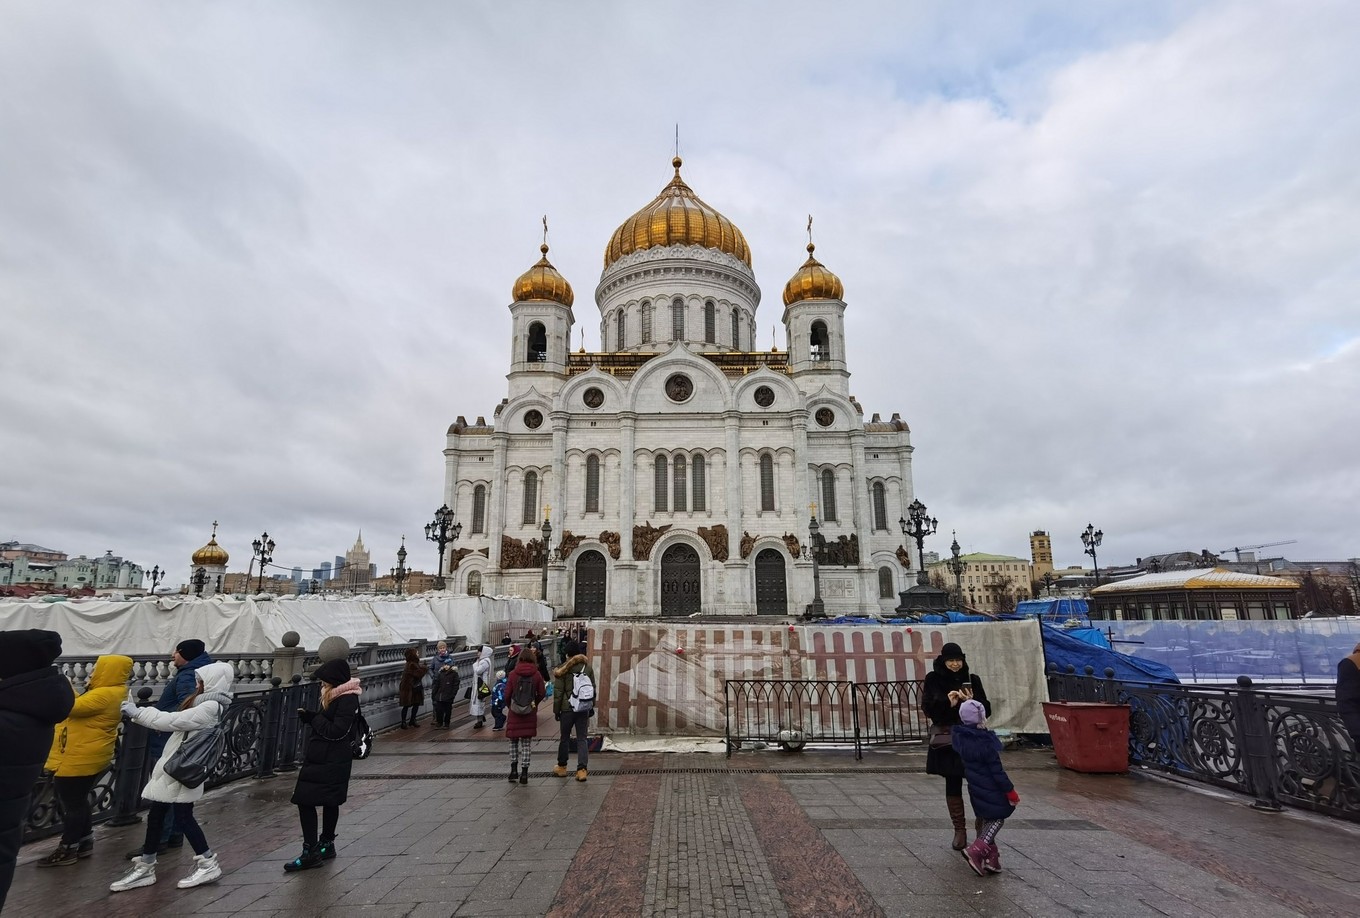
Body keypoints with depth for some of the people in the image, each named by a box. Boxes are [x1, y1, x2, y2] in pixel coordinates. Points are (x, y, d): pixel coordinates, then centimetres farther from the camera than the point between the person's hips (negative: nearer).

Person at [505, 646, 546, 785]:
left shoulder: (513, 674, -8)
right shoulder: (536, 675, -6)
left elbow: (507, 694, -6)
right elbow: (542, 693, -4)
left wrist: (510, 706, 12)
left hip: (514, 712, -1)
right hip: (530, 714, 1)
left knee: (513, 742, 16)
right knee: (526, 744, 9)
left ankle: (513, 769, 12)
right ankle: (524, 773, 7)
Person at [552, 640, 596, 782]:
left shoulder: (563, 669, -8)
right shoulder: (588, 667, 2)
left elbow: (558, 692, -6)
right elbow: (593, 689, 8)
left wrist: (556, 710, 3)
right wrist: (592, 706, 18)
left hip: (567, 708, -2)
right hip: (584, 709, 2)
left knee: (564, 738, 14)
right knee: (582, 738, 5)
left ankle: (562, 767, 28)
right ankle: (582, 769, -3)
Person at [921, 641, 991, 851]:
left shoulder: (972, 680, 4)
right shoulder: (933, 679, 0)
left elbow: (987, 710, 4)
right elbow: (927, 707, -5)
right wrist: (948, 702, -21)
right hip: (947, 741, 0)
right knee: (953, 785, 7)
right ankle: (960, 830, 18)